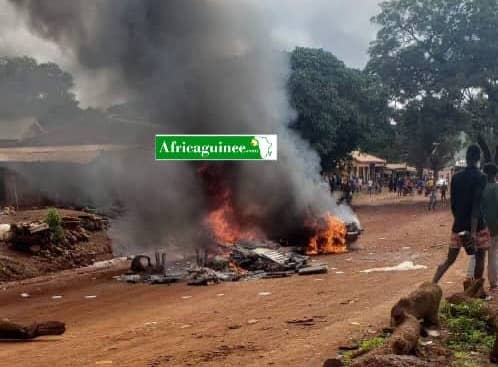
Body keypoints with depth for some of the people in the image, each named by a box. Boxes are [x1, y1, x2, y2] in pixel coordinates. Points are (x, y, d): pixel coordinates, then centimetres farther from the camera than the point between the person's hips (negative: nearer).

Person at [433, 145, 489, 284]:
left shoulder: (456, 177, 7)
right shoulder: (480, 177, -11)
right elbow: (476, 205, -19)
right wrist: (473, 231, -22)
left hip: (459, 225, 5)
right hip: (477, 226, -5)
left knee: (449, 260, 10)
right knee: (479, 259, 8)